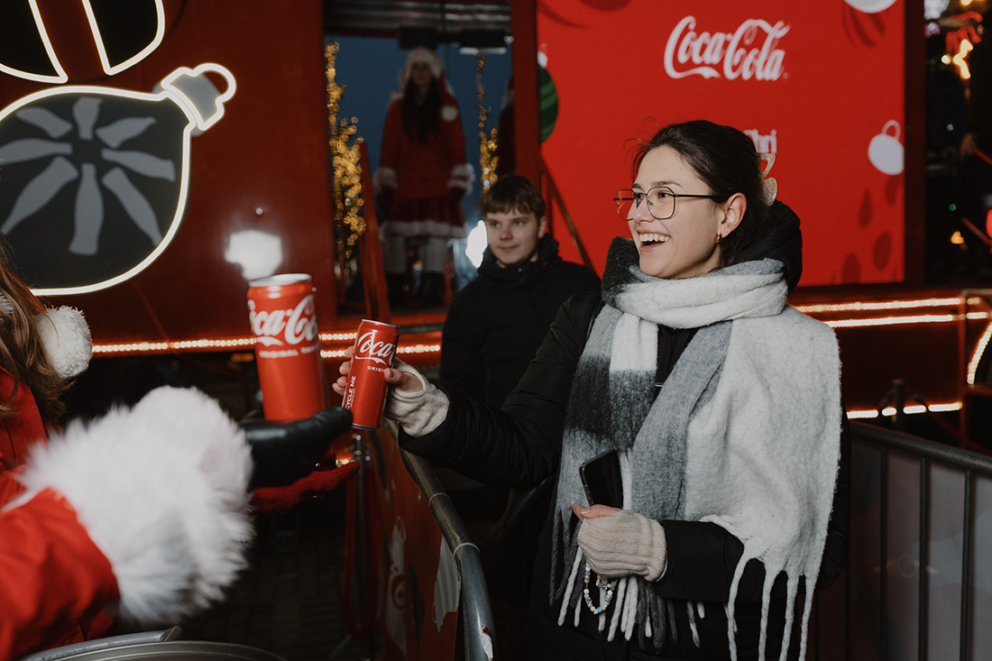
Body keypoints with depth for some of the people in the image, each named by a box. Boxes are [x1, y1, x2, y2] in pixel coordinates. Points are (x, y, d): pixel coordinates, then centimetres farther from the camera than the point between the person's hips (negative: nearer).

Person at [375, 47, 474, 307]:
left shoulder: (446, 105, 10)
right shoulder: (398, 107, 14)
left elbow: (457, 144, 6)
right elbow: (389, 146, 11)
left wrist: (458, 181, -3)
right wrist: (385, 183, 4)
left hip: (437, 182, -1)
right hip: (405, 183, 1)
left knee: (437, 236, -9)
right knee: (395, 234, -8)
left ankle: (432, 289, 0)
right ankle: (394, 289, -3)